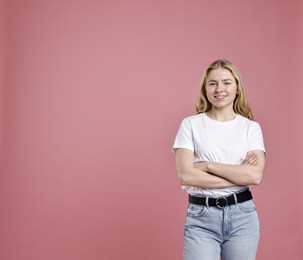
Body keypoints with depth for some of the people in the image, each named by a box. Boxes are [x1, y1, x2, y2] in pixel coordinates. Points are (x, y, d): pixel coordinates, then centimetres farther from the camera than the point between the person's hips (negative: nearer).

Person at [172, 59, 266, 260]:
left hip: (243, 215, 2)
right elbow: (185, 175, -11)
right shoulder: (191, 124, 0)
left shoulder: (251, 127, 4)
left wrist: (208, 165, -12)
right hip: (201, 216, -2)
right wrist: (239, 176, -10)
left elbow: (256, 175, -9)